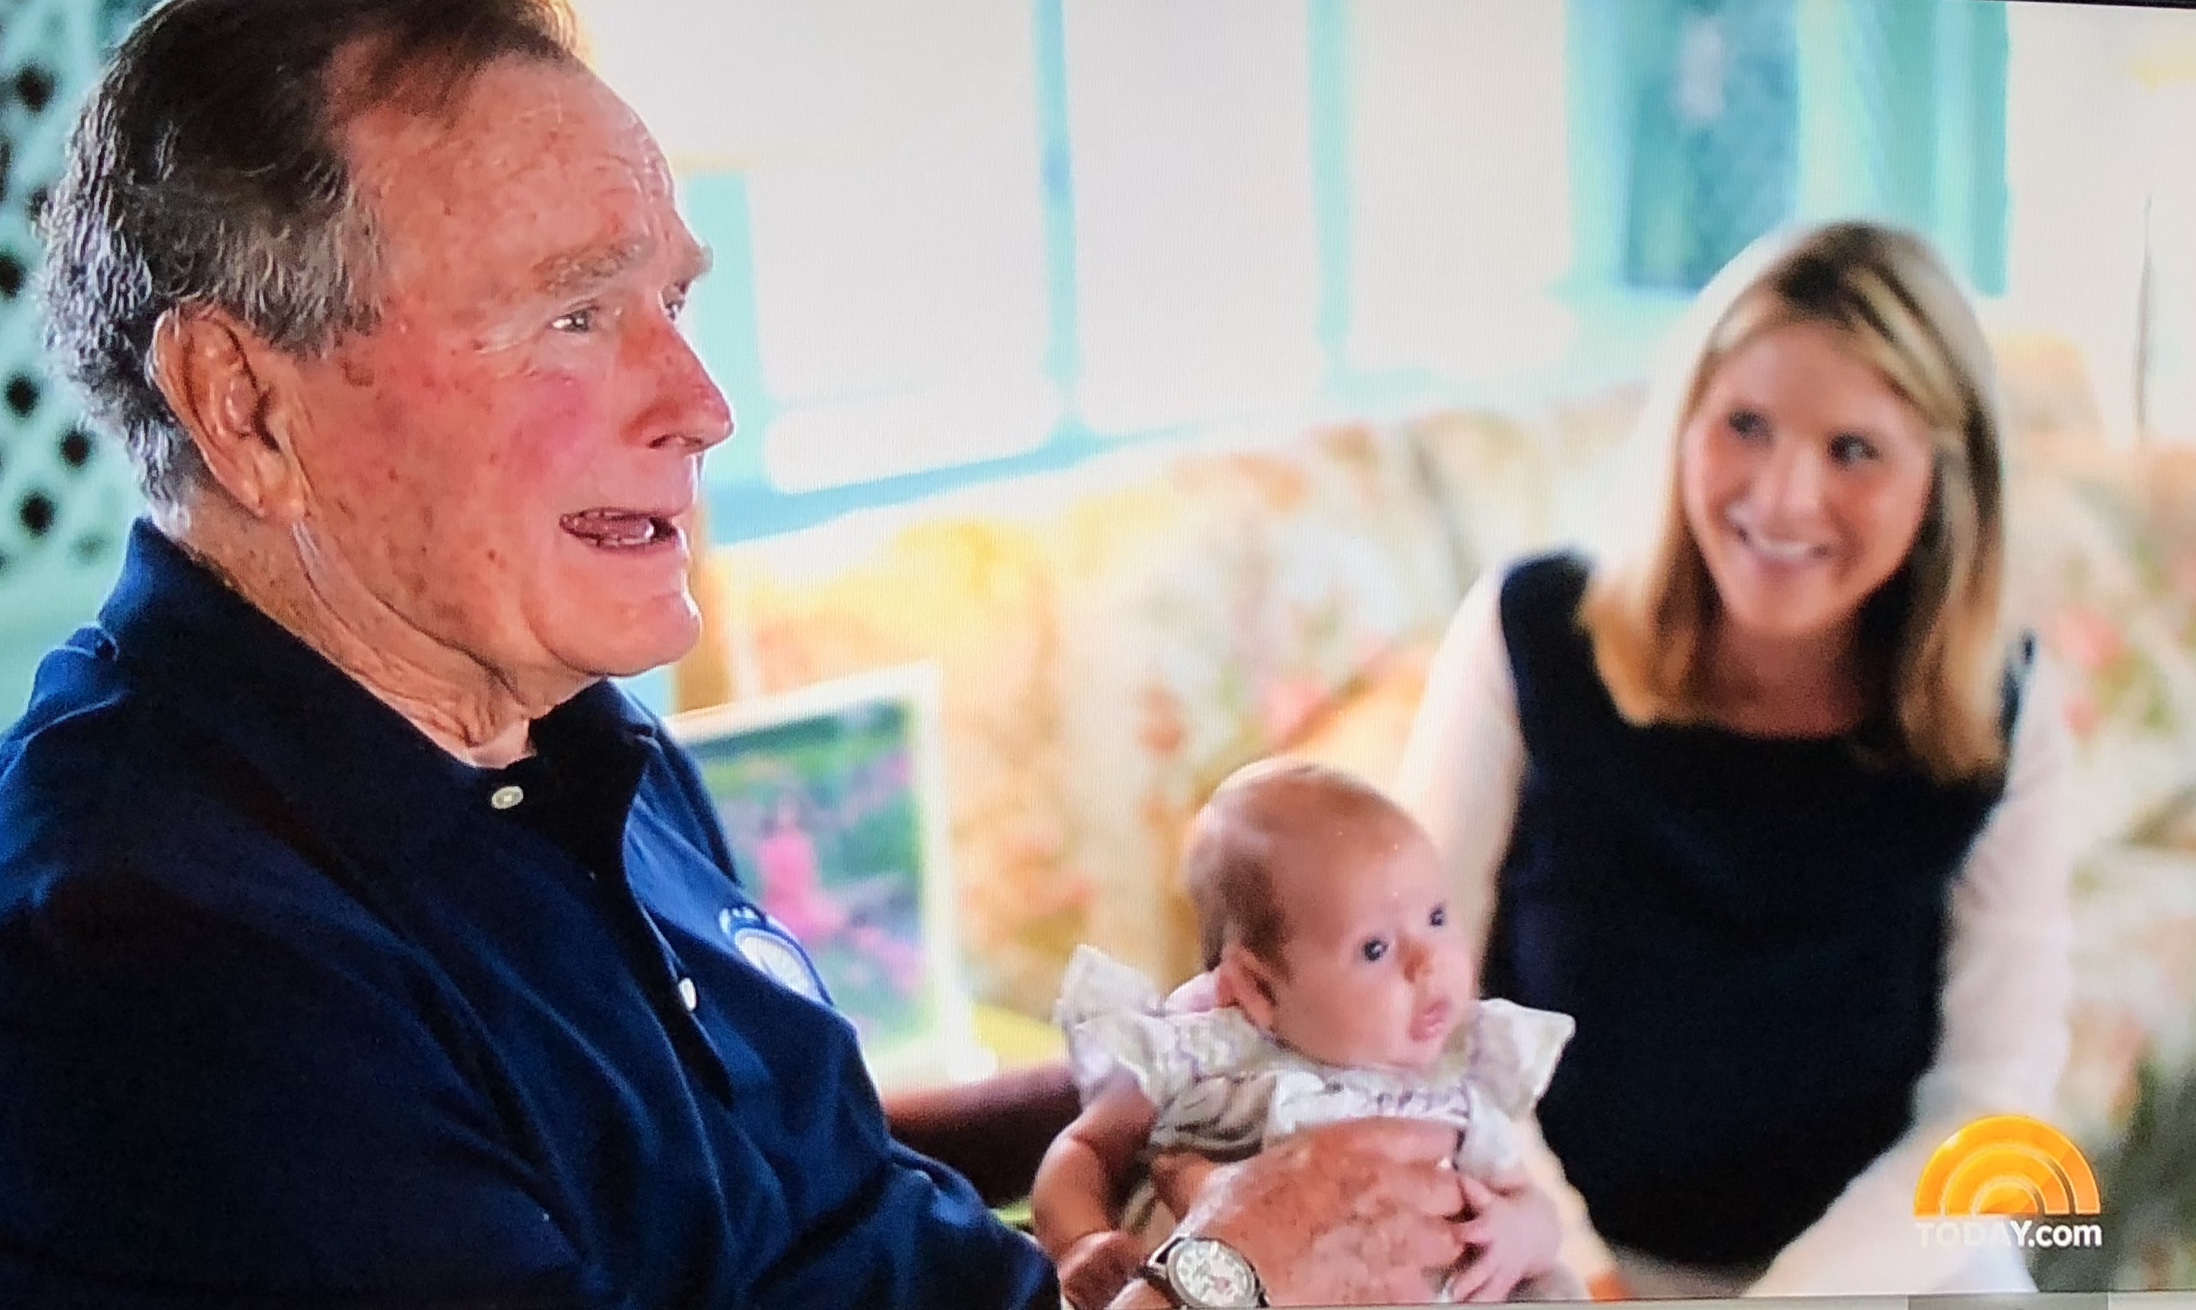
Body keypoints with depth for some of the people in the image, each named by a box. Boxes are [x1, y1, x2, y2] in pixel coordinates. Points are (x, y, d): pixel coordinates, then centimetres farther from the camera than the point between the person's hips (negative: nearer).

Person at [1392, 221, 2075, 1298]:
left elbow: (1990, 1099, -7)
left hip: (1881, 1253, 1)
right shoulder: (1529, 635, -9)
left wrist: (1797, 1290, -20)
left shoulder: (2000, 717, -6)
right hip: (1575, 1251, 0)